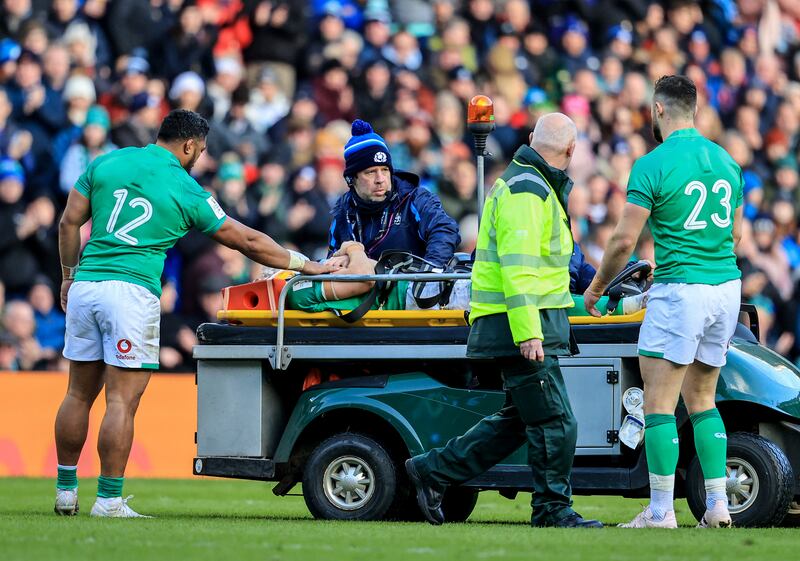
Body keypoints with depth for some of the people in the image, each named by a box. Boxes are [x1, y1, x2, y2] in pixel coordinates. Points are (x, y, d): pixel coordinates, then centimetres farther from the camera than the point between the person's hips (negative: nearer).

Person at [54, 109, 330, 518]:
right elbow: (245, 241, 7)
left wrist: (69, 276, 23)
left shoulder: (106, 163, 11)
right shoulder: (186, 190, 2)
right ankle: (109, 500, -6)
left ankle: (66, 491, 18)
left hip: (85, 285, 5)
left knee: (79, 394, 13)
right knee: (122, 401, -4)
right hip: (132, 291, -5)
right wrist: (305, 265, 15)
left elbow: (69, 222, 11)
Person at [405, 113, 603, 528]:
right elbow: (517, 266, -21)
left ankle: (432, 470, 17)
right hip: (524, 324, -11)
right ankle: (552, 509, 1)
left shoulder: (534, 186, 20)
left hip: (527, 324, 11)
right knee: (553, 421, -7)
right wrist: (528, 332, -26)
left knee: (519, 420, 13)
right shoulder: (526, 191, -14)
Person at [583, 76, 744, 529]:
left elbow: (625, 240, -10)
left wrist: (597, 286, 6)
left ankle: (661, 510, -5)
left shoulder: (654, 165, -10)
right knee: (701, 398, 16)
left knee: (659, 403, -2)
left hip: (680, 291, -7)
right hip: (727, 287, 7)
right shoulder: (725, 160, 10)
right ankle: (718, 503, 10)